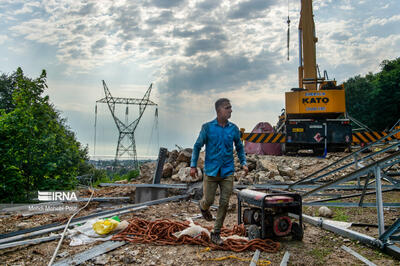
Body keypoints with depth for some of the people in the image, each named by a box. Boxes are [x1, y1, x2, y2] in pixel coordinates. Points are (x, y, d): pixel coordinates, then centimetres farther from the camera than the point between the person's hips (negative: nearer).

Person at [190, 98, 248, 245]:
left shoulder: (233, 128, 4)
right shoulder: (207, 127, -4)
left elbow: (239, 148, 16)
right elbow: (197, 146, 2)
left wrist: (243, 163, 3)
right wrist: (193, 165, -3)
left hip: (227, 172, 2)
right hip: (211, 171, -2)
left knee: (224, 203, 1)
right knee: (208, 200, 3)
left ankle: (216, 234, 15)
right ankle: (203, 206, 42)